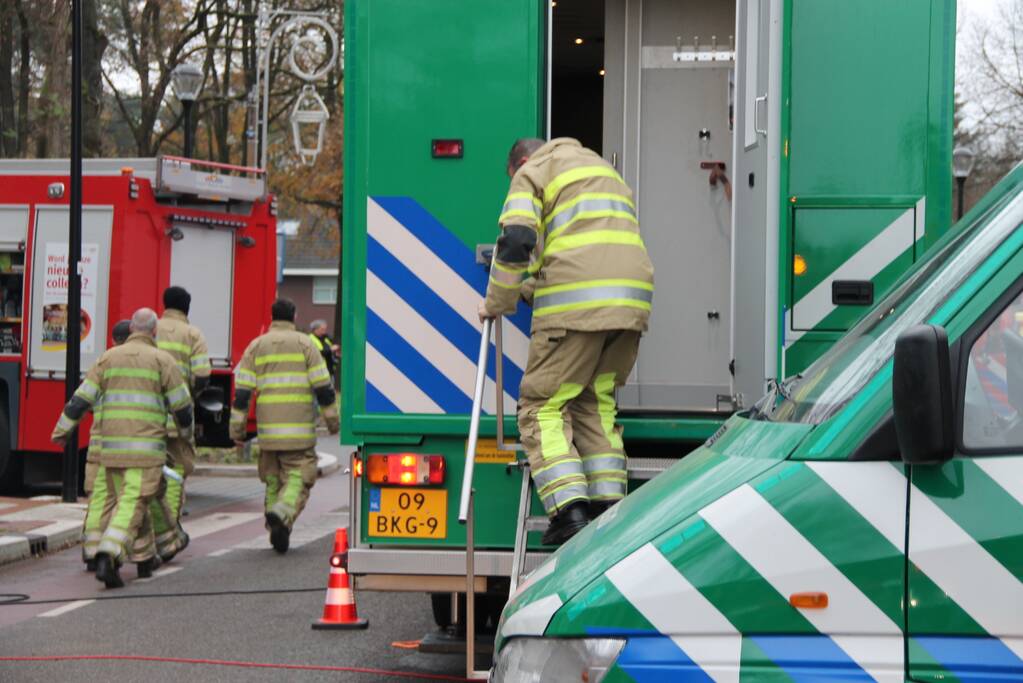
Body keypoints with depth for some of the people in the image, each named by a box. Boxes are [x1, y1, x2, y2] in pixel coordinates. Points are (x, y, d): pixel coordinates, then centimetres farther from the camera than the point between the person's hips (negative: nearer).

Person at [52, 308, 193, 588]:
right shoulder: (161, 360, -2)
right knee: (132, 505, -8)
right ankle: (107, 557, -27)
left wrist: (63, 429, 16)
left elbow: (82, 398, 6)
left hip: (112, 446, 4)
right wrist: (186, 431, 23)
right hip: (145, 446, -4)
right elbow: (181, 404, 2)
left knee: (131, 501, 19)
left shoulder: (109, 357, 9)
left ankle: (145, 559, 28)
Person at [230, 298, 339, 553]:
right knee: (299, 476, 0)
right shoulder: (304, 344, 1)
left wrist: (237, 427, 6)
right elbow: (322, 386, -2)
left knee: (273, 479, 14)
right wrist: (332, 419, 8)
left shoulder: (256, 346, 8)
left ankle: (278, 533, 13)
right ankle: (282, 513, -26)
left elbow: (242, 390, 3)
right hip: (299, 428, -3)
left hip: (267, 427, 3)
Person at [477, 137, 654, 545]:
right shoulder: (604, 170, 34)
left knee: (542, 406, 0)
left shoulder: (533, 173, 10)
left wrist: (497, 303, 7)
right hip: (632, 299, 7)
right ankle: (608, 506, 10)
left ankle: (569, 510, -14)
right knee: (597, 402, 18)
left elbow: (516, 240, -6)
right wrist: (532, 288, 35)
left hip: (576, 305, -7)